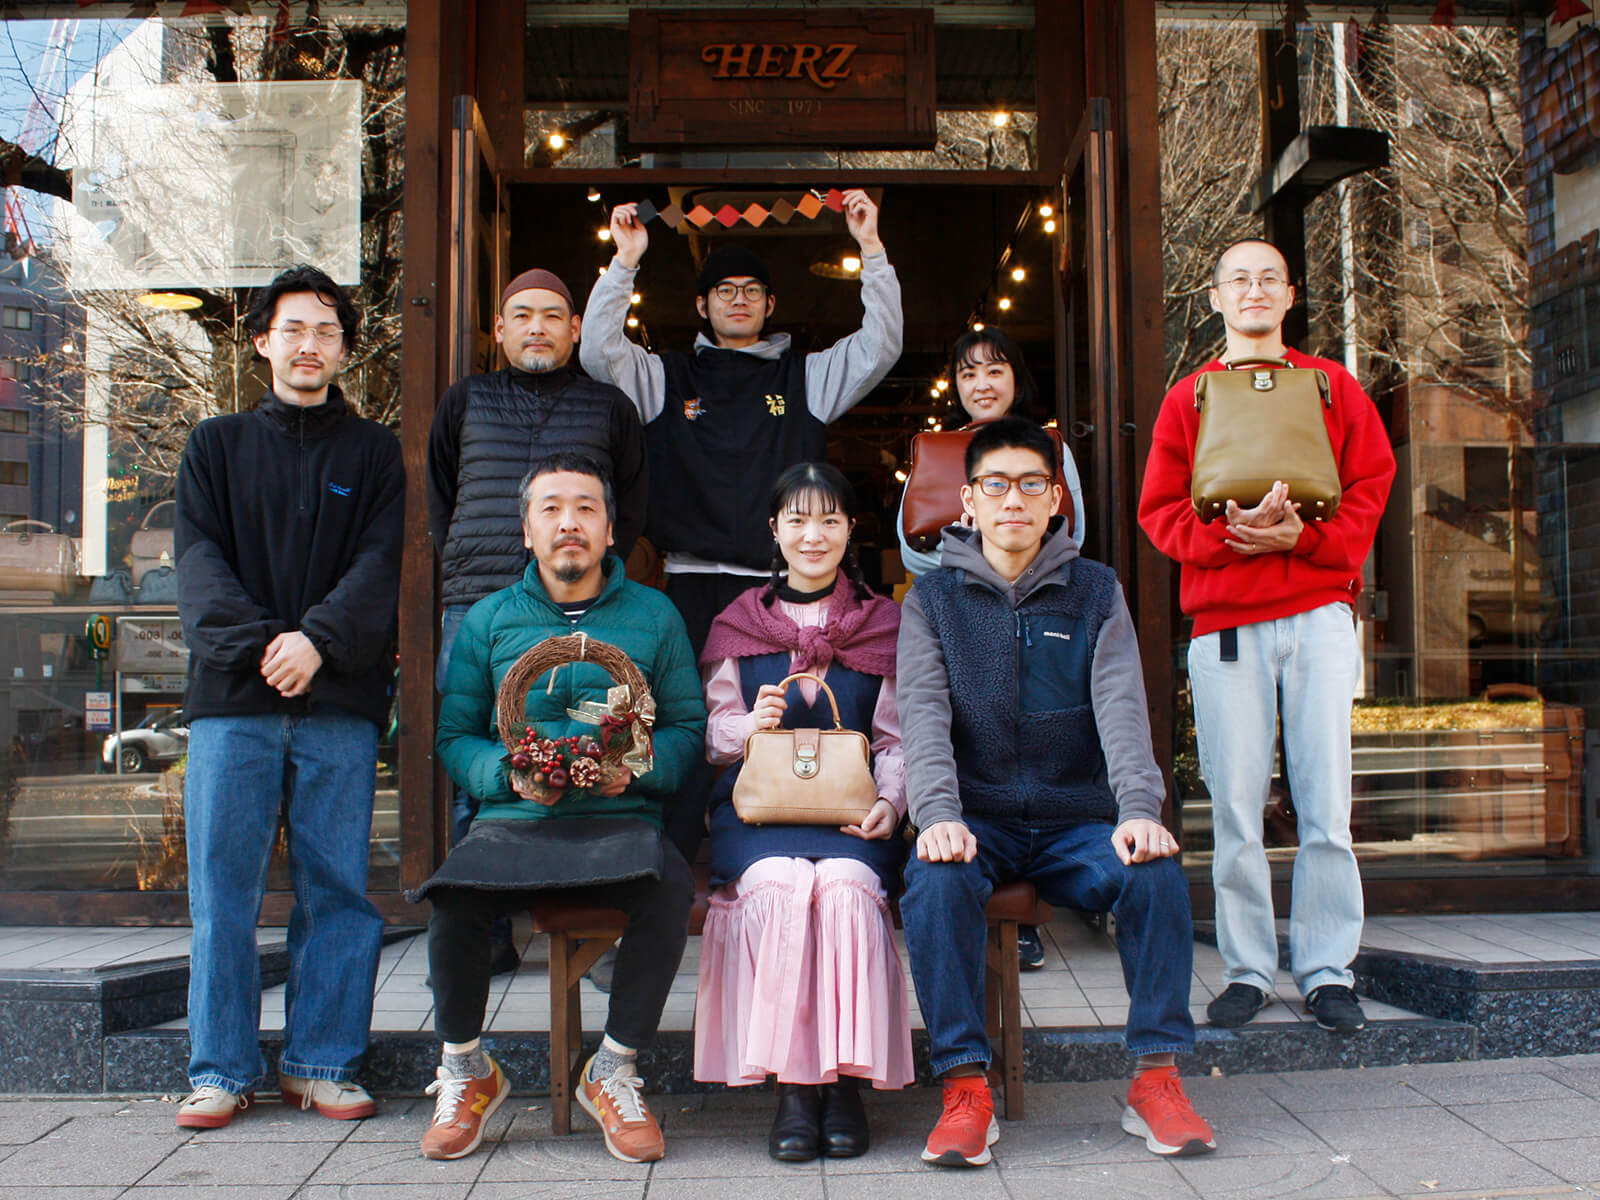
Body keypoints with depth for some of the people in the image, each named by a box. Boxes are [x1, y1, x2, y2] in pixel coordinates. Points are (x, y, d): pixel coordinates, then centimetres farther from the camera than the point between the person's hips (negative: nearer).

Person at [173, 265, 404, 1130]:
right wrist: (258, 641, -14)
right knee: (222, 887, 1)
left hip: (340, 700, 0)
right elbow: (199, 562, 3)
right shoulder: (217, 445, 16)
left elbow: (380, 564, 1)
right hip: (233, 698, 1)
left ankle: (321, 1063, 10)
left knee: (337, 886, 1)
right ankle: (222, 1070, 10)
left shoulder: (372, 451, 14)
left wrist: (318, 639, -16)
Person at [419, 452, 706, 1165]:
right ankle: (464, 1072, 0)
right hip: (514, 818, 1)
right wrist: (511, 772, -10)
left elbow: (688, 728, 9)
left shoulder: (653, 615, 12)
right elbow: (454, 735, 10)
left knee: (668, 895, -33)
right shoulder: (489, 619, 14)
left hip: (621, 818, 0)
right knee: (455, 901, -30)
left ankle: (615, 1073, -8)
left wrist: (637, 765, -12)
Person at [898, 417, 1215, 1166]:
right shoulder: (932, 600, 6)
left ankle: (1155, 1077, -13)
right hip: (978, 819, -1)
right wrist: (938, 814, -25)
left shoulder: (1095, 592, 8)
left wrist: (1139, 808, -22)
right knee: (934, 881, -32)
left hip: (1076, 822, 1)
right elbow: (924, 715, -7)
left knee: (1156, 872, -28)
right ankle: (965, 1089, -23)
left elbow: (1121, 708, -4)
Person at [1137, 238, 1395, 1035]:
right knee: (1235, 808, -1)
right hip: (1224, 620, 0)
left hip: (1319, 615, 0)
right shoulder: (1188, 398, 13)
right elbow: (1160, 510, 7)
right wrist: (1229, 531, -12)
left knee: (1325, 801, -2)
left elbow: (1370, 487, 7)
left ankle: (1328, 971, 7)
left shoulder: (1332, 386, 14)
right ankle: (1247, 971, 8)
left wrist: (1301, 536, -10)